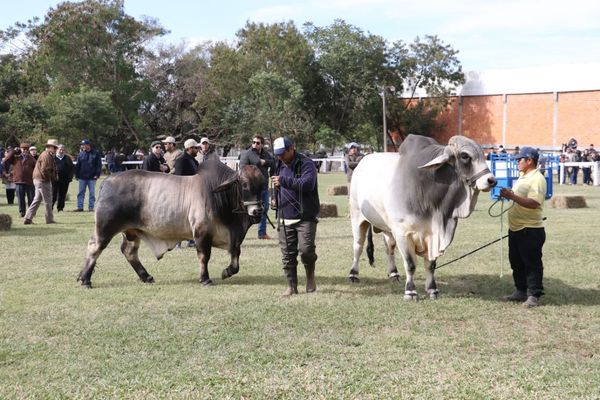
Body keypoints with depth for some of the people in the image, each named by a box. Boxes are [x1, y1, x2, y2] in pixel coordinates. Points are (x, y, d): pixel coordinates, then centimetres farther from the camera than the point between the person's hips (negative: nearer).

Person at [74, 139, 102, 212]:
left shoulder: (96, 153, -1)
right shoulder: (81, 154, 7)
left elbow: (99, 165, -2)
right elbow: (77, 165, 10)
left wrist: (97, 174, -10)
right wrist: (76, 175, 5)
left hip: (92, 177, -3)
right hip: (82, 177, 3)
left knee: (92, 193, 3)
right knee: (81, 192, 4)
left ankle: (91, 207, 8)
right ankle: (80, 207, 8)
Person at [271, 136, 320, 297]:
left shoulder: (306, 164, -7)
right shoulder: (280, 166, 17)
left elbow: (308, 184, -24)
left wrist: (284, 181, -23)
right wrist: (277, 200, 20)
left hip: (305, 217, -6)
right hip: (285, 218, 7)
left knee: (306, 248, -18)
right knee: (287, 254, 5)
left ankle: (310, 276, 8)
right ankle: (292, 286, 13)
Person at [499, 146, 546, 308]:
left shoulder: (537, 179, -16)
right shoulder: (522, 176, 15)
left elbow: (533, 203, -27)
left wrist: (512, 196, -28)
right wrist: (508, 194, 11)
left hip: (530, 229, -10)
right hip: (516, 228, 10)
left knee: (532, 263, -3)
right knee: (516, 262, 16)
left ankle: (533, 296, 2)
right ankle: (521, 291, 27)